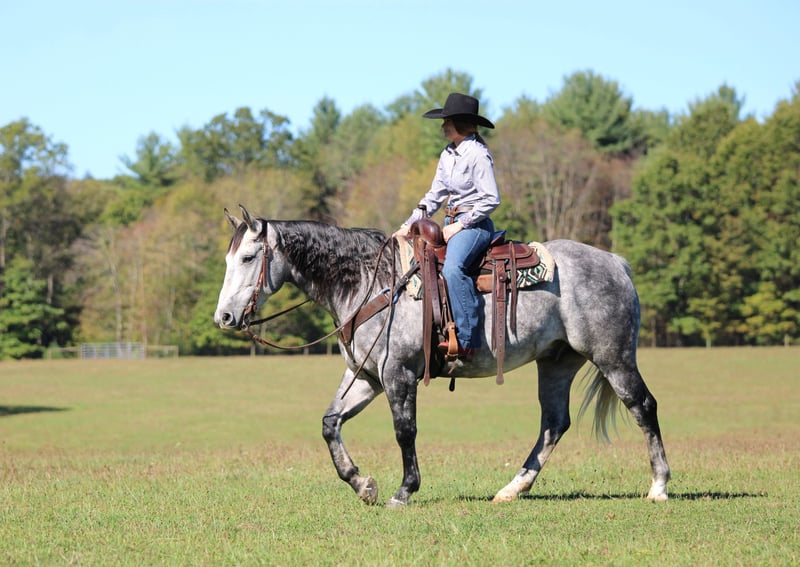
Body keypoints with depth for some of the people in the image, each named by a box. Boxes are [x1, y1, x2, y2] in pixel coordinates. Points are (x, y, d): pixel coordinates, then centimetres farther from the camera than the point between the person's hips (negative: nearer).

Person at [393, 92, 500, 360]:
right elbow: (435, 195, 19)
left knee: (452, 268, -34)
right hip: (452, 224, 10)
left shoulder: (477, 154, -12)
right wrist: (409, 225, 10)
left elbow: (491, 199, -16)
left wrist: (460, 225, -16)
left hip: (475, 224, -10)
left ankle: (466, 340, -36)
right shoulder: (448, 155, 13)